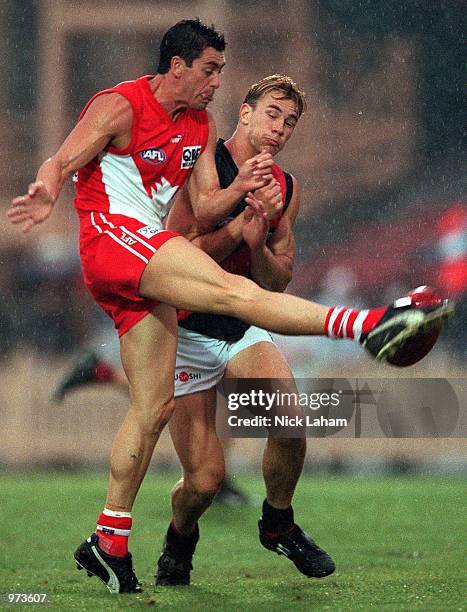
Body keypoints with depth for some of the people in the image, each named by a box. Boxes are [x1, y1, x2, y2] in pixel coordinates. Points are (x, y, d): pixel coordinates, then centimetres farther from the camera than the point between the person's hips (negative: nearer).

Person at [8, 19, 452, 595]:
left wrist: (237, 190, -5)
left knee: (154, 406, 5)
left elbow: (203, 212, 16)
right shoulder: (119, 107, -4)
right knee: (233, 290, -26)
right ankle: (368, 325, -44)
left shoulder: (201, 127, 19)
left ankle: (109, 542, 9)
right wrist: (45, 195, -35)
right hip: (111, 236, -10)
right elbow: (60, 164, -12)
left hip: (145, 262, 10)